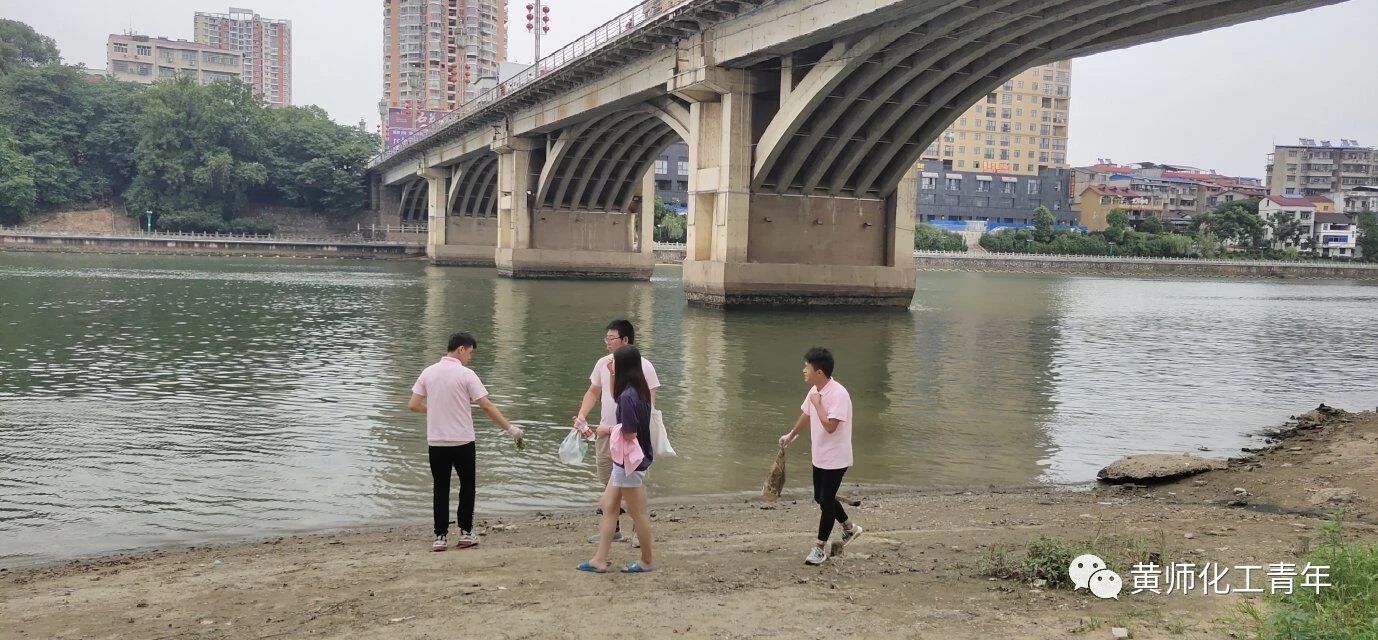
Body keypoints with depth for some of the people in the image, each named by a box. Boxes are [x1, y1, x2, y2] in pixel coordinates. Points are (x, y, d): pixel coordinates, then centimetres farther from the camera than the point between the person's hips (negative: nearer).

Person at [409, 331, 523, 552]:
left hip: (436, 441, 3)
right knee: (467, 486, 13)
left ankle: (440, 536, 8)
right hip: (462, 441, -3)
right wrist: (510, 428, -5)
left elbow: (413, 405, 3)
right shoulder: (466, 374, -10)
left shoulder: (428, 372, 2)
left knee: (441, 490, 9)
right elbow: (487, 406, -11)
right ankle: (465, 532, 13)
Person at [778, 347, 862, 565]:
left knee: (826, 501, -1)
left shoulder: (838, 394, -25)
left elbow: (830, 426, -32)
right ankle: (850, 528, 38)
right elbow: (806, 415, 20)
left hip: (835, 459, -9)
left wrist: (817, 403, -23)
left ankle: (821, 547, 12)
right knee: (820, 497, 17)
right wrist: (791, 435, 33)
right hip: (819, 456, 9)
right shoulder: (815, 391, 2)